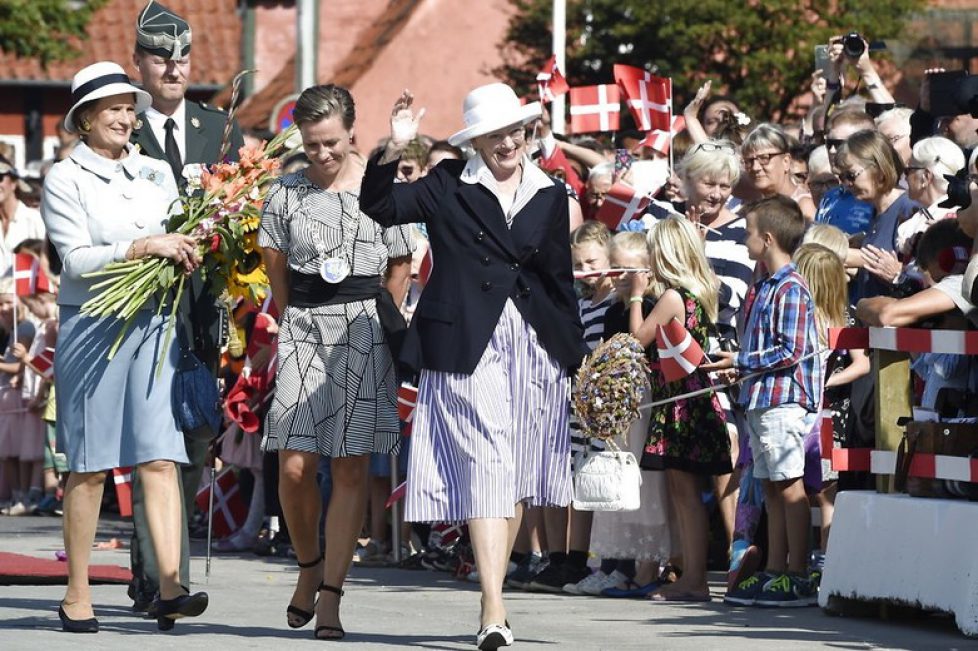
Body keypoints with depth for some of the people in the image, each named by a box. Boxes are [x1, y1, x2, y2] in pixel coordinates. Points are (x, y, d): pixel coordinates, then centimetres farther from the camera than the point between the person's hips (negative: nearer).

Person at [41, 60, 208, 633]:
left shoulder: (156, 174, 13)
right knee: (90, 465, 0)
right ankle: (77, 595, 9)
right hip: (92, 325, -4)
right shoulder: (65, 179, -1)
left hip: (154, 323, 4)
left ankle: (170, 586, -14)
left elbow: (177, 240, 21)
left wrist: (187, 253, -1)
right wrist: (144, 247, -17)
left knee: (160, 457, -7)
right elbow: (77, 259, -9)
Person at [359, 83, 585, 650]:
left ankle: (493, 596, 18)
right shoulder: (449, 186, 4)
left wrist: (577, 353, 15)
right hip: (469, 344, -4)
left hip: (537, 347, 4)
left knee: (517, 477, 7)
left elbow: (562, 279, 16)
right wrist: (394, 150, -18)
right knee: (485, 469, -14)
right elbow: (380, 208, -5)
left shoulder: (551, 194, 13)